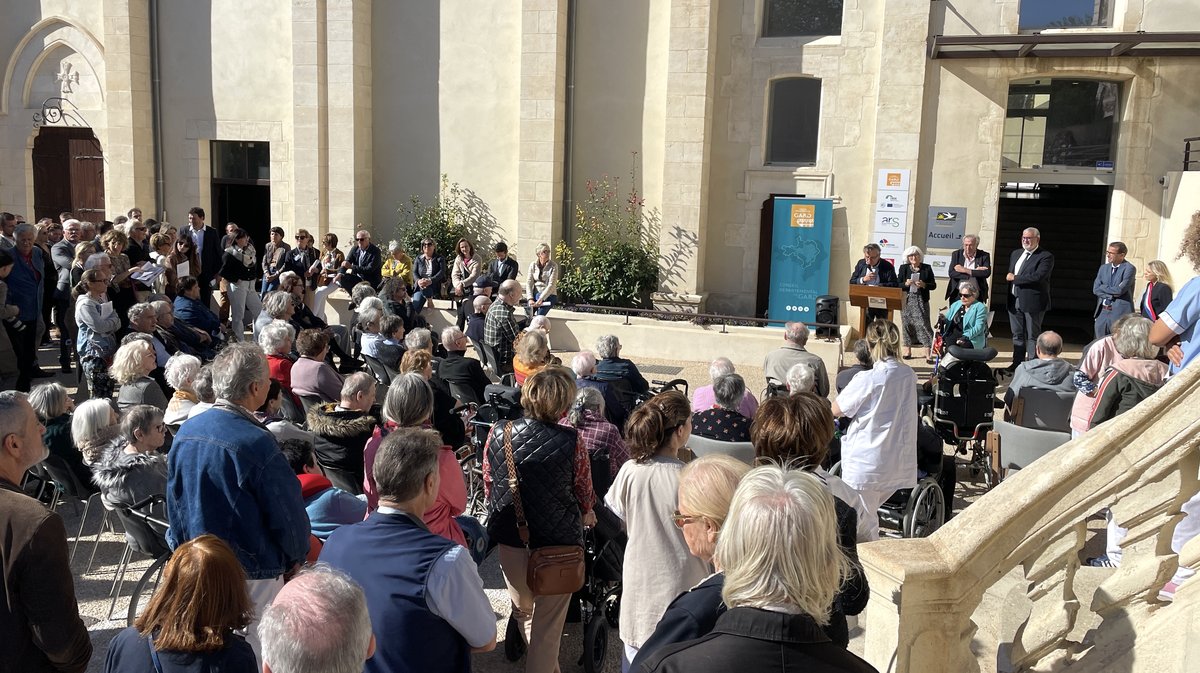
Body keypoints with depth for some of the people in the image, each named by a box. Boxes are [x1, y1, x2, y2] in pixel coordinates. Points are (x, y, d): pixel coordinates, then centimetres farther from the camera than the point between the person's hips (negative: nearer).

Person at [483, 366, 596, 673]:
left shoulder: (498, 434, -12)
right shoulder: (571, 442, -20)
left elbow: (488, 486, 1)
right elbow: (584, 494, -4)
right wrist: (586, 514, 19)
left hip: (510, 536, 3)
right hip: (558, 540, -3)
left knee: (522, 608, 27)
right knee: (548, 621, 13)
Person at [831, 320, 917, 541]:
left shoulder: (867, 380, -17)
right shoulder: (909, 376, 0)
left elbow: (835, 411, -7)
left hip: (865, 464, -6)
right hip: (898, 465, 6)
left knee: (864, 525, 4)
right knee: (869, 515, 21)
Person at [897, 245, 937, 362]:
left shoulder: (927, 268, 5)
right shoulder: (903, 268, 8)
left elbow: (933, 285, 3)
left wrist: (924, 285, -16)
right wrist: (906, 284, -15)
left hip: (921, 301, -2)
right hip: (907, 301, 2)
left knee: (923, 324, -10)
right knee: (907, 324, 4)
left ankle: (928, 354, -12)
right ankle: (907, 351, 15)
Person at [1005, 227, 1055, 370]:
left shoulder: (1045, 257, -9)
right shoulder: (1016, 253, 15)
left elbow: (1038, 276, -22)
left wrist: (1015, 278, -14)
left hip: (1032, 302, -7)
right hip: (1015, 301, 7)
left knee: (1032, 335, 1)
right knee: (1017, 335, 13)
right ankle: (1017, 363, 22)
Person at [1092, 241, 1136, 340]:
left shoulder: (1129, 269, -7)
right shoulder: (1104, 267, 12)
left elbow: (1120, 290, -18)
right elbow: (1095, 289, 4)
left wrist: (1103, 287, -3)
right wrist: (1111, 294, -9)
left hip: (1120, 313, -6)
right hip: (1102, 312, 6)